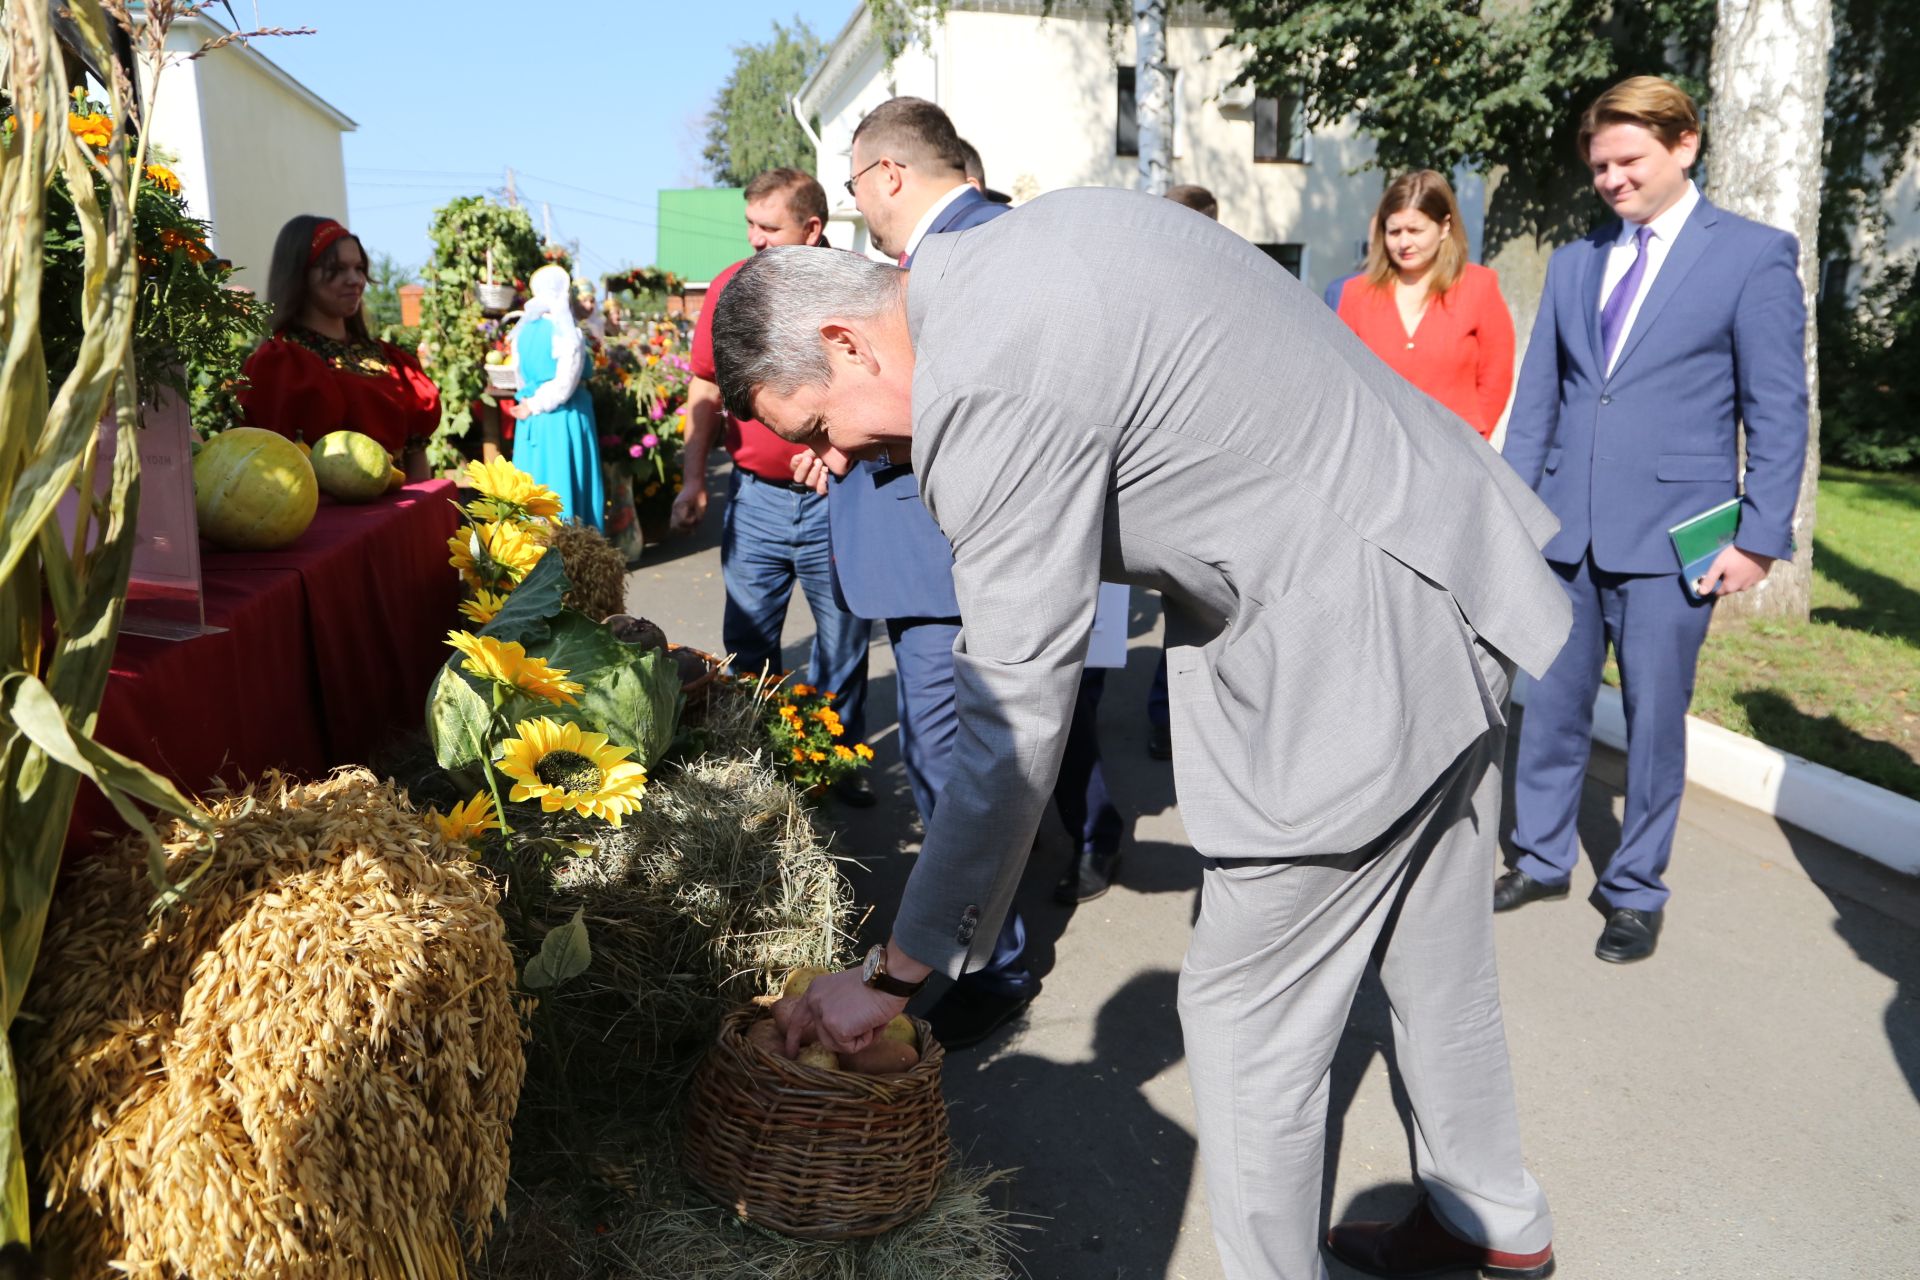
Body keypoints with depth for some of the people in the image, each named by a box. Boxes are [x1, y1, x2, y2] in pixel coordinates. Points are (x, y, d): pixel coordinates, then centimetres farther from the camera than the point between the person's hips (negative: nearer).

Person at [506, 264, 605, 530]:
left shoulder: (523, 331, 4)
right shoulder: (569, 335, -13)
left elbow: (521, 375, 11)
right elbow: (564, 387, -18)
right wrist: (534, 406, -8)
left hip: (532, 420, 6)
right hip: (564, 420, -6)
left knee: (534, 484, 11)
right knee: (565, 483, 0)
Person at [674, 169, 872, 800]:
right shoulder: (730, 286, 1)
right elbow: (707, 388, 9)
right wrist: (693, 478, 4)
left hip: (836, 498, -2)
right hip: (754, 494, 2)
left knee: (843, 639, 10)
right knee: (748, 641, 10)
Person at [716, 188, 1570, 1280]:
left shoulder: (985, 394, -23)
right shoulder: (1049, 226, 6)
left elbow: (1016, 728, -22)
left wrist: (895, 974, -12)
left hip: (1356, 651, -10)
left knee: (1247, 1019, 3)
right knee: (1437, 957, 24)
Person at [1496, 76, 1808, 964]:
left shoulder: (1753, 255, -1)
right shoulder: (1574, 262, 12)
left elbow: (1777, 412, -4)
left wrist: (1758, 538, -10)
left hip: (1670, 538, -4)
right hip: (1565, 528, 4)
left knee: (1654, 719, 5)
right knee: (1551, 707, 11)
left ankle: (1636, 892, 21)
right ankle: (1542, 860, 28)